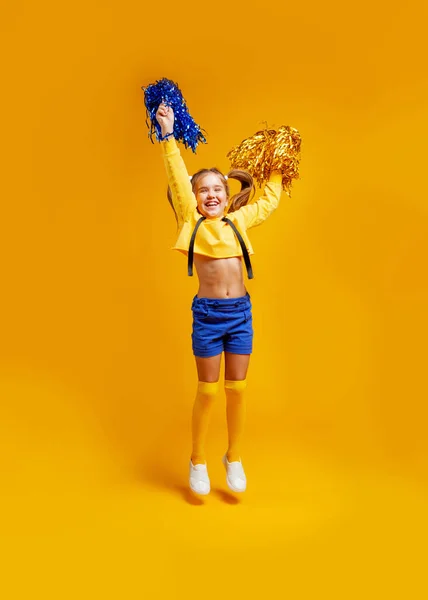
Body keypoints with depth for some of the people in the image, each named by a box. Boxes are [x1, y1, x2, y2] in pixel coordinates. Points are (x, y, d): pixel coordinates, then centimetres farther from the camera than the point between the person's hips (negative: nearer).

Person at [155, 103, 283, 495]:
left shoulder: (239, 221, 9)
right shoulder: (192, 222, 1)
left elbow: (269, 202, 23)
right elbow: (177, 177, -5)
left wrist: (276, 169, 26)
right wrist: (168, 134, -7)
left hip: (241, 311, 3)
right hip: (207, 313, -3)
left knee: (237, 389, 10)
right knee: (207, 391, 6)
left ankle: (234, 458, 28)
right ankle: (198, 461, 25)